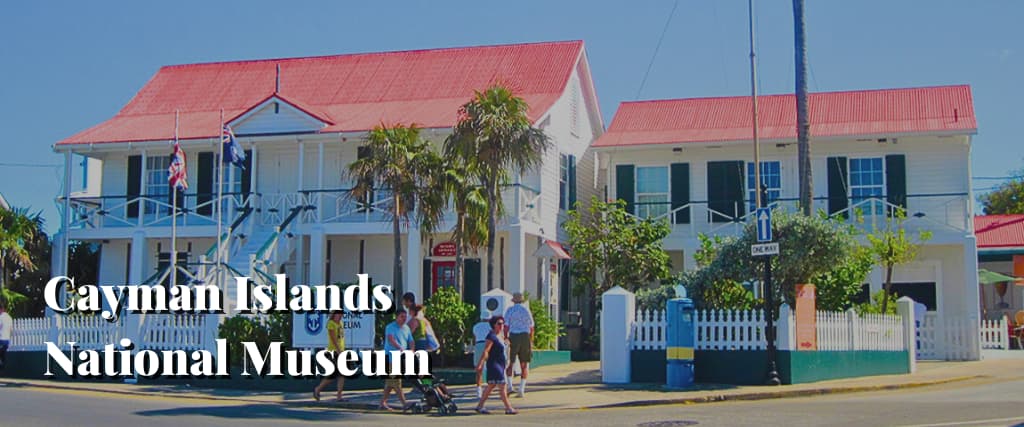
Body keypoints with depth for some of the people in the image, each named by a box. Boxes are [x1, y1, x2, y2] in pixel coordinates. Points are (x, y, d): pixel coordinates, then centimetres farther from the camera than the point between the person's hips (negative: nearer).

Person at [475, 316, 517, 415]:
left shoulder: (498, 336, 15)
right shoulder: (491, 336, -14)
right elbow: (485, 351, -19)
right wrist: (481, 364, -24)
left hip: (499, 365, 10)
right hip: (494, 365, -10)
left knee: (491, 386, 12)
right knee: (502, 386, -10)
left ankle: (480, 406, 18)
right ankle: (508, 408, -9)